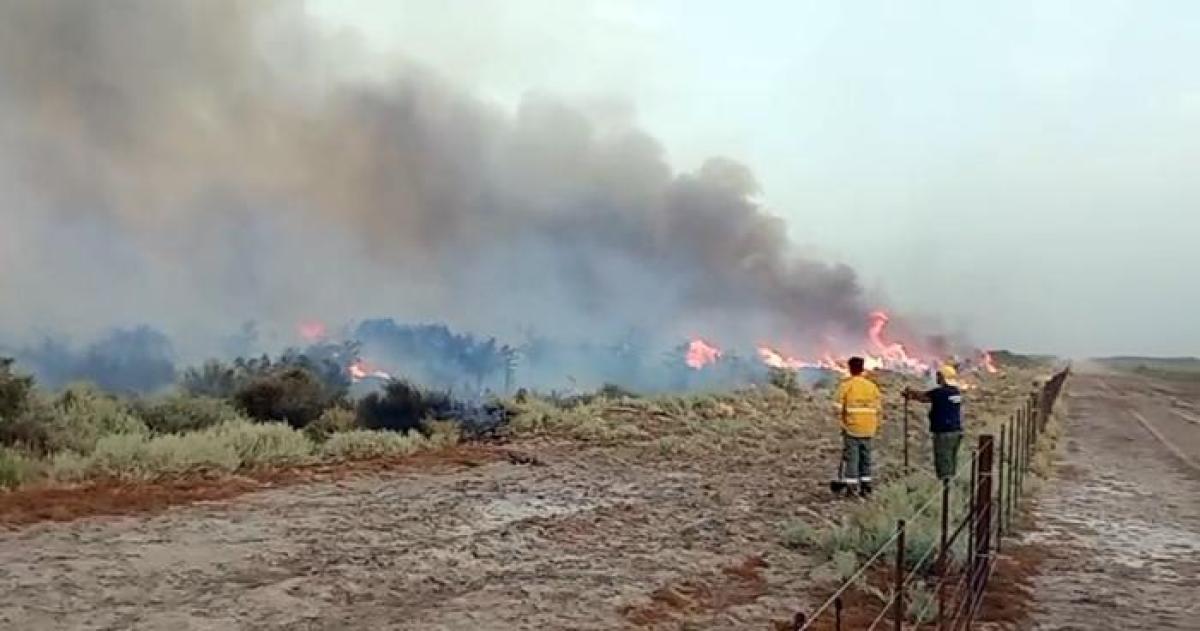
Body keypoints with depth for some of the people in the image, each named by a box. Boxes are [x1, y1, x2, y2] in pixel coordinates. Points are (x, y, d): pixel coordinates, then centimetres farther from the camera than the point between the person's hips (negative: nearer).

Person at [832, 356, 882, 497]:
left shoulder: (846, 384, -5)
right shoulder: (872, 385, 7)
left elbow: (838, 406, -10)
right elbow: (878, 407, 7)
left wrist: (841, 422, 0)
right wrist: (875, 425, 12)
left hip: (852, 427, -4)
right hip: (868, 429, 4)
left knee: (851, 456, 1)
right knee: (865, 456, 12)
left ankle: (851, 486, -1)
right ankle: (866, 485, 15)